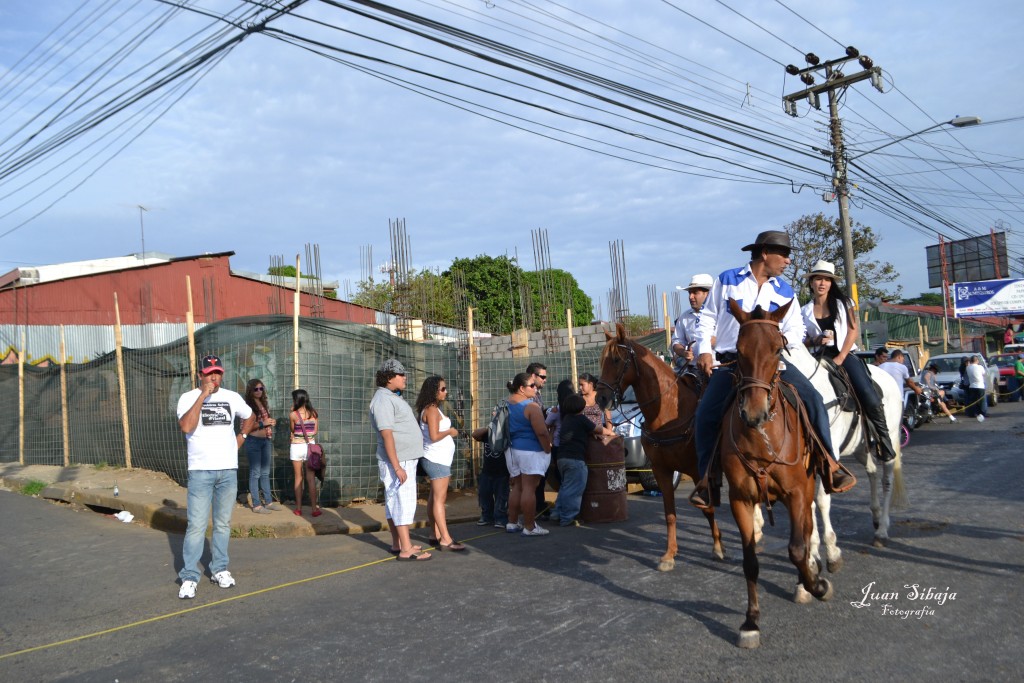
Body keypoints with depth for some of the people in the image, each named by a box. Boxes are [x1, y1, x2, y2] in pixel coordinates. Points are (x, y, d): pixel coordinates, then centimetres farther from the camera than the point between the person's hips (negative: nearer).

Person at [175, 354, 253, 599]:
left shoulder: (232, 397, 8)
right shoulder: (189, 398, -3)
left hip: (228, 470, 4)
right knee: (196, 526, -6)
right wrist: (203, 396, -21)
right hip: (200, 471, -4)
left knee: (223, 524, 10)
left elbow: (249, 417, 27)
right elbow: (186, 427, -22)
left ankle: (219, 569, 21)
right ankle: (189, 577, 2)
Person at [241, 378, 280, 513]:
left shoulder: (264, 403, 11)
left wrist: (271, 422, 3)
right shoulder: (247, 405, -10)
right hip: (253, 440, -7)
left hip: (266, 440, 7)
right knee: (255, 473, -2)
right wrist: (262, 423, -20)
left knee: (265, 473, 13)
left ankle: (268, 502, 20)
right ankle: (256, 505, 4)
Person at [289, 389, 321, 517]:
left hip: (297, 447, -2)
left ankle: (298, 508, 11)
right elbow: (314, 431, 5)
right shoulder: (314, 413, 0)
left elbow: (292, 431, 7)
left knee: (298, 478, 7)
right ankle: (315, 509, 4)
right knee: (311, 479, 4)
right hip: (310, 446, 2)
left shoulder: (293, 415, -8)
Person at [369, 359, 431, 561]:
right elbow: (386, 434, -21)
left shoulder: (393, 398, 16)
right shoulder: (383, 400, -15)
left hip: (404, 459, 10)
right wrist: (397, 467, -25)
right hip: (397, 461, -10)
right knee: (403, 502, -8)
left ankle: (397, 544, 18)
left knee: (394, 502, 12)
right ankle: (406, 549, -6)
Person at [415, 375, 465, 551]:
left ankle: (436, 536, 18)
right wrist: (450, 432, -10)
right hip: (437, 459, -10)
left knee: (434, 498, 12)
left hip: (439, 459, 10)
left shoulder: (434, 409, 15)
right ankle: (446, 540, -10)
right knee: (439, 499, -10)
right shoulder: (432, 410, -15)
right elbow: (434, 436, -24)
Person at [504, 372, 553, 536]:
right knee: (529, 488, -3)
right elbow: (541, 432, -20)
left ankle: (512, 523, 22)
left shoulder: (508, 403, 5)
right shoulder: (531, 407, -18)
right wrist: (547, 449, -9)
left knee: (516, 487, 16)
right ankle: (529, 527, 1)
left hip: (512, 450, 8)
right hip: (530, 451, -8)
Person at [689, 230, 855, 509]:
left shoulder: (784, 291, 11)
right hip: (728, 362, -2)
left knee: (812, 398, -16)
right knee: (706, 414, -18)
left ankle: (830, 464, -3)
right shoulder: (726, 280, 6)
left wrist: (783, 338, -10)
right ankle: (706, 479, -3)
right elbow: (707, 318, 9)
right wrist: (705, 351, -4)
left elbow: (796, 331, 14)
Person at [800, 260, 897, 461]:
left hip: (845, 355, -1)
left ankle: (884, 439, 0)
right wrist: (816, 340, -11)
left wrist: (841, 357, -9)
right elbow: (803, 341, 12)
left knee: (870, 399, -18)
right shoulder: (805, 311, 10)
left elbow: (853, 331, 2)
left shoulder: (842, 303, 9)